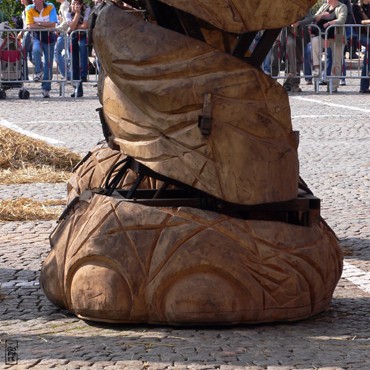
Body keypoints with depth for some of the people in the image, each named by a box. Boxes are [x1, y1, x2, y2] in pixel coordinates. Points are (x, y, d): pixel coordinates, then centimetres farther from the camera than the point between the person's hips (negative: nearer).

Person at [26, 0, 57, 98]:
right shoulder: (29, 9, -7)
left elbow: (53, 25, -16)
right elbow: (30, 26, -14)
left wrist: (38, 23, -18)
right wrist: (45, 26, -17)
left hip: (49, 37, 0)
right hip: (37, 37, 0)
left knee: (48, 62, 0)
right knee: (36, 50, -34)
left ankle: (46, 88, 7)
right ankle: (38, 73, -19)